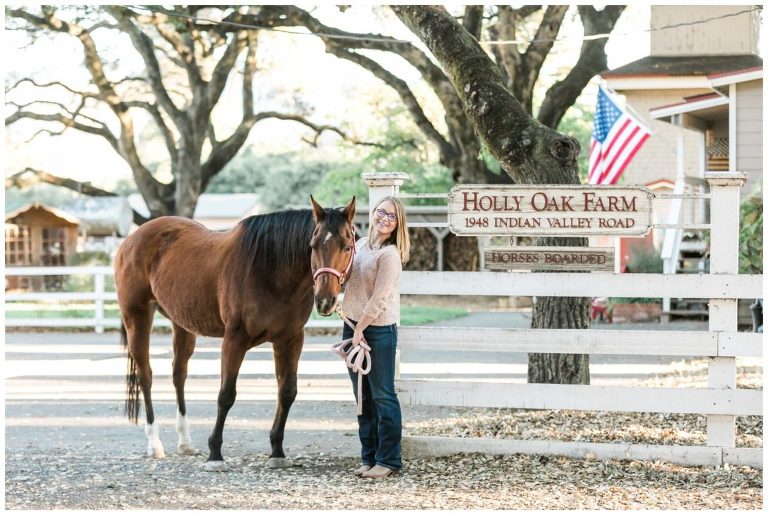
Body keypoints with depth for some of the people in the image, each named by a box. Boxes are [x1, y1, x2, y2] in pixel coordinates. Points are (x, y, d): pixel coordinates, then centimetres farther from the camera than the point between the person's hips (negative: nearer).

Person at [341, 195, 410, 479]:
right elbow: (345, 277, 26)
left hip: (379, 331, -8)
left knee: (382, 396, -4)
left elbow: (379, 298, -18)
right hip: (353, 326, 8)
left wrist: (360, 329, -15)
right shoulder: (360, 245, 10)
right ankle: (369, 457, 20)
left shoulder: (390, 255, -15)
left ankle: (388, 459, 2)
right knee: (363, 396, 12)